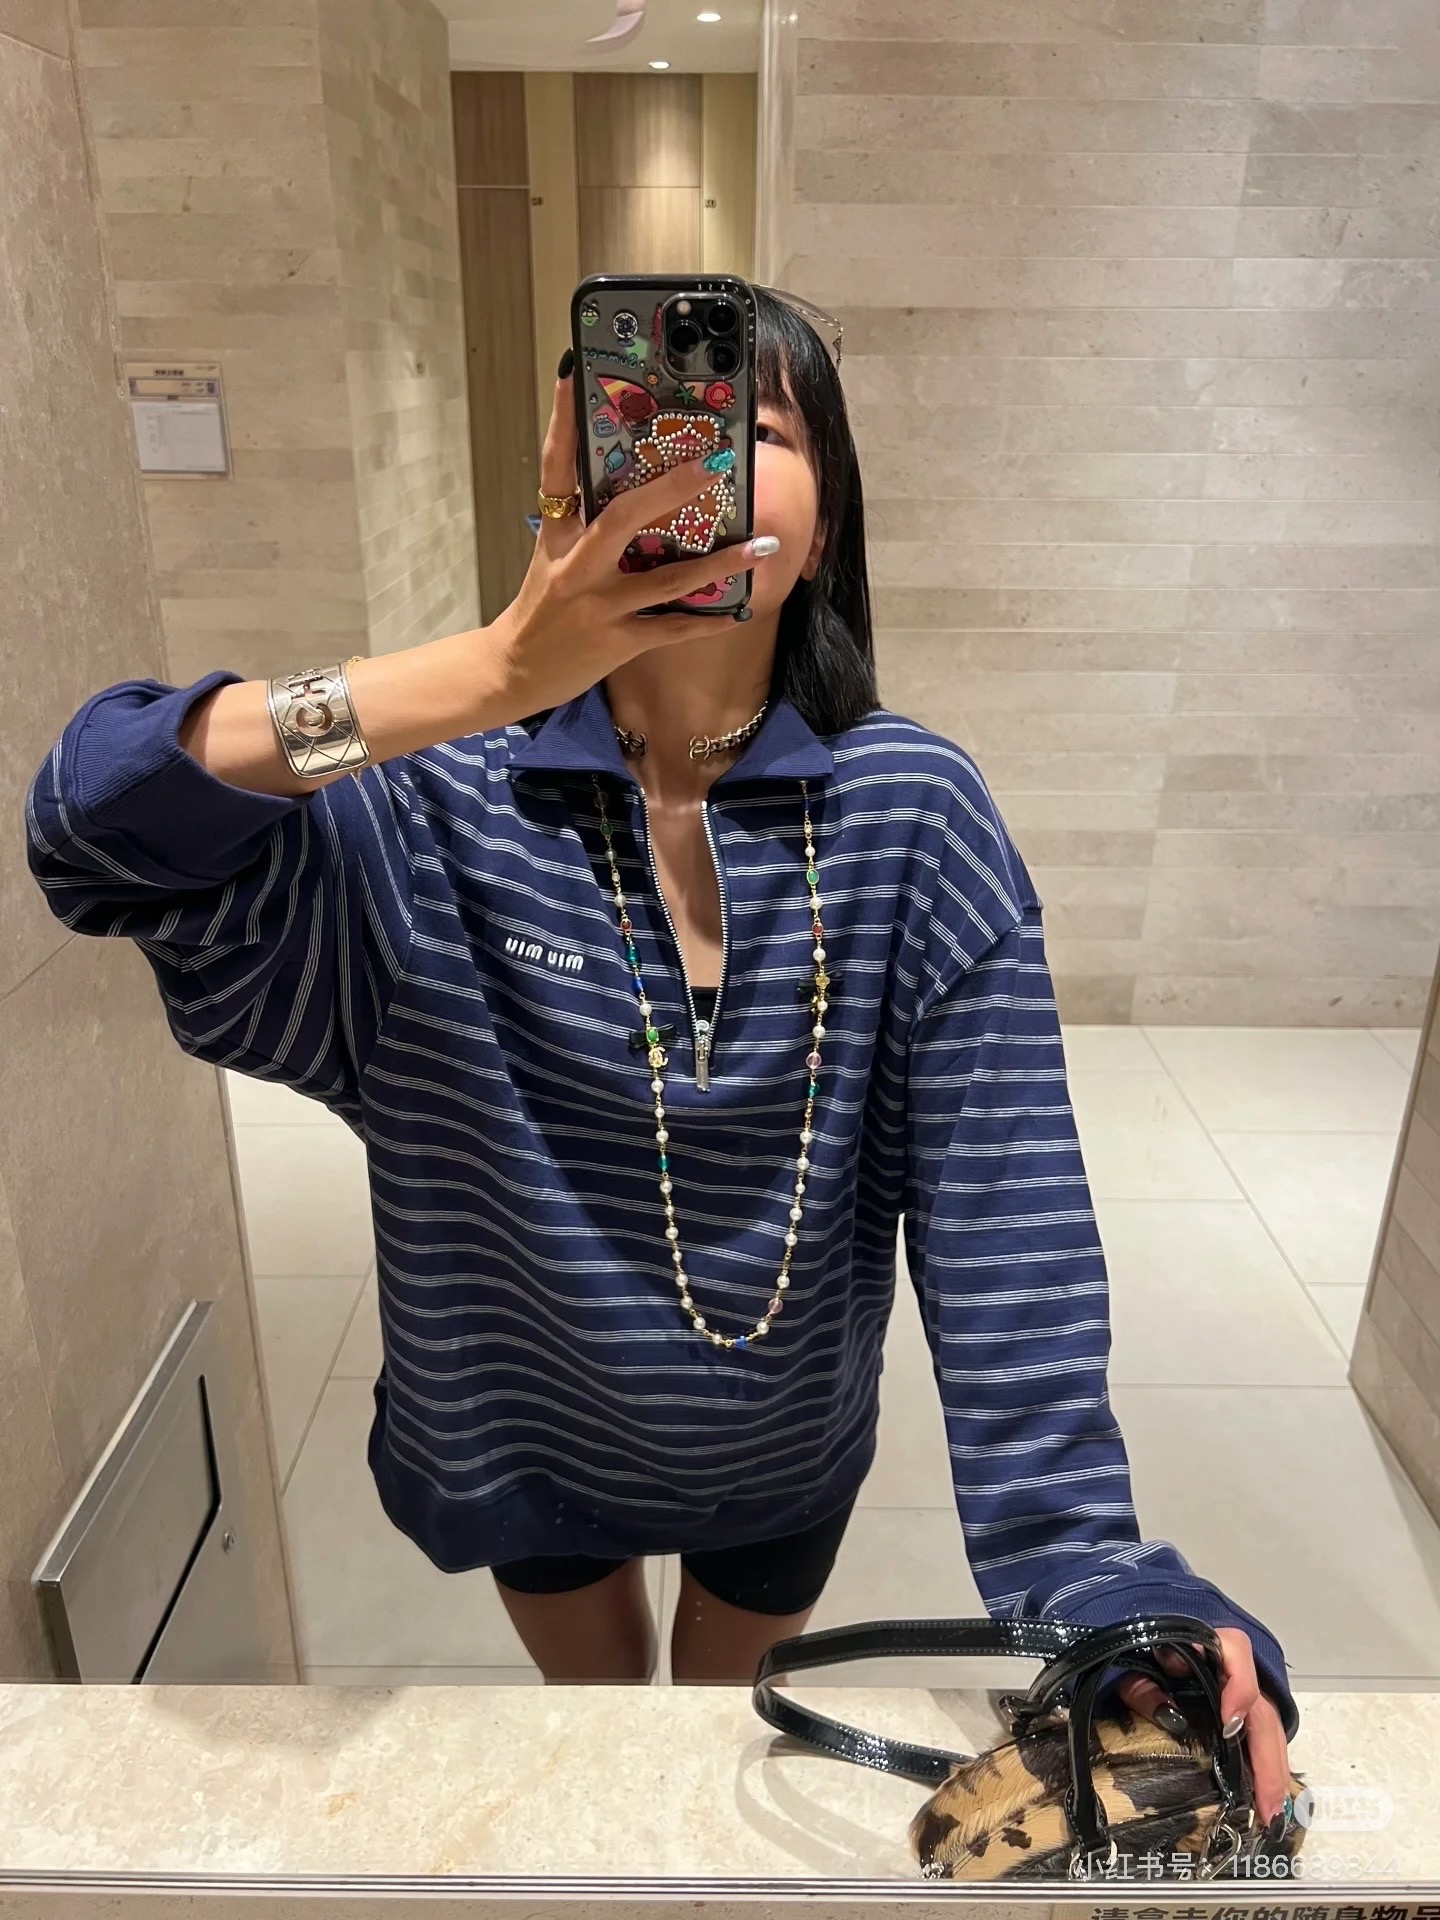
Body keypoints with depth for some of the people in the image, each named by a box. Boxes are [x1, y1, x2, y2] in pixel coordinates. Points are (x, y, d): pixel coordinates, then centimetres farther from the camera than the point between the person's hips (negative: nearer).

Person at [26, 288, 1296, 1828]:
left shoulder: (912, 809, -21)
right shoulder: (434, 802, -22)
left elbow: (1000, 1216, -24)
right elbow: (90, 822, -37)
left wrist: (1086, 1569, -31)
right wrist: (495, 673, -50)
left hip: (790, 1436, 0)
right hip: (527, 1422, 0)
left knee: (733, 1696, 31)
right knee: (594, 1692, 32)